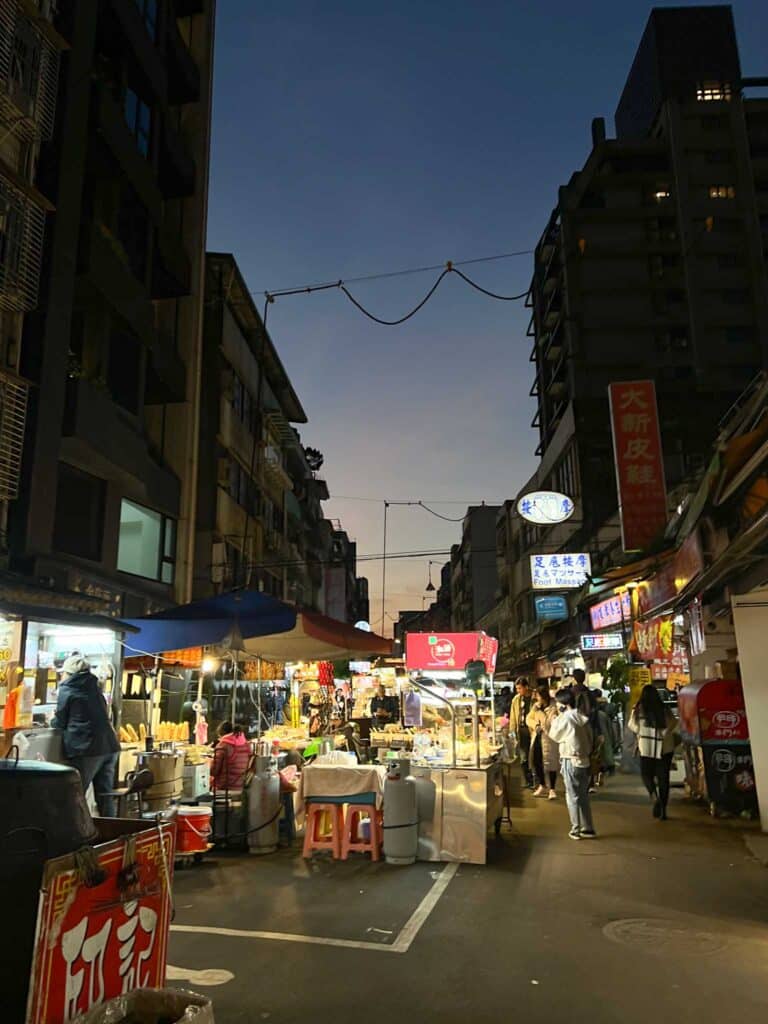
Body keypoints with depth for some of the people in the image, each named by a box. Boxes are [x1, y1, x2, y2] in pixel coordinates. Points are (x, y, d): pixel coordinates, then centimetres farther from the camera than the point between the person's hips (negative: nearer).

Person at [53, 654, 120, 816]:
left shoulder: (66, 689, 0)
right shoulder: (94, 686, 16)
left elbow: (60, 724, 7)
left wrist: (52, 720, 27)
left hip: (86, 748, -6)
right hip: (109, 746, 6)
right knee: (105, 797, 10)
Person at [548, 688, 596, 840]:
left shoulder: (565, 718, -15)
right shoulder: (582, 718, 6)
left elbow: (554, 735, -4)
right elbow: (590, 739, 10)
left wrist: (554, 721, 6)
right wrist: (586, 753, 15)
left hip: (571, 761, -7)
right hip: (584, 760, 7)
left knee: (573, 797, 3)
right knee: (583, 796, 15)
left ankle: (576, 829, 8)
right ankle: (588, 828, 19)